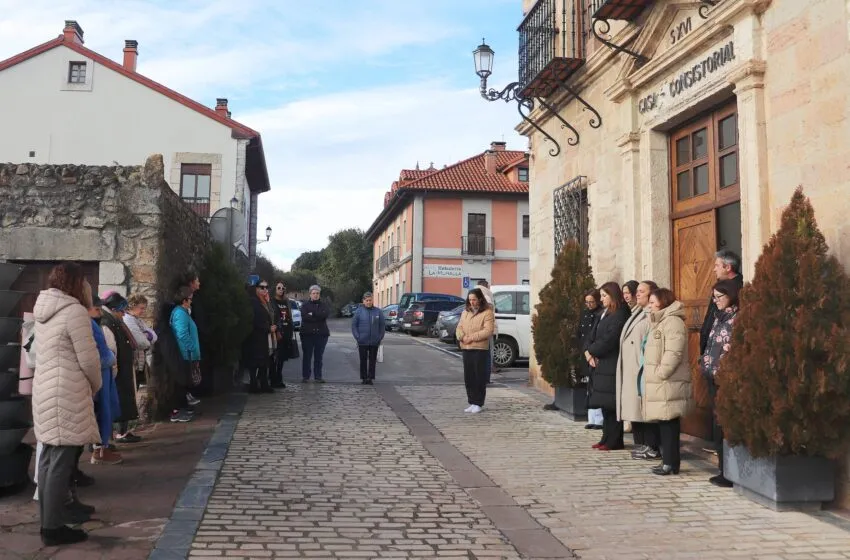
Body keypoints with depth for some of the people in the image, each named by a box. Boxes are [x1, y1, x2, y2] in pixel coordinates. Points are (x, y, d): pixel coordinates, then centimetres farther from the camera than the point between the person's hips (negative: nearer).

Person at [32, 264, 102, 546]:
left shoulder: (44, 310, 12)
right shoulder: (74, 311, -14)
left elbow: (50, 354, 15)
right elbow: (88, 358, -14)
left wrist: (88, 385, 17)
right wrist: (96, 386, 4)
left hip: (44, 391, 9)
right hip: (66, 395, -9)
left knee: (49, 458, 14)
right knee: (62, 462, -4)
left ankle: (48, 517, 23)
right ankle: (53, 527, 1)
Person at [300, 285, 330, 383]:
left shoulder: (323, 305, 12)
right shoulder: (305, 305, 6)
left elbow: (325, 315, -9)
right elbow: (304, 316, -12)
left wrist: (312, 314, -12)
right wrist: (318, 317, -12)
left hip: (321, 334, 2)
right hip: (307, 333, -2)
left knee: (319, 356, 4)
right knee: (306, 356, 1)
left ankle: (318, 376, 10)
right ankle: (305, 376, 8)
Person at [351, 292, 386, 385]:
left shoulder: (378, 311, 0)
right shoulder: (359, 311, -3)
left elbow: (383, 325, 5)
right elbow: (353, 325, -1)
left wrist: (380, 337, -2)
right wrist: (357, 337, -8)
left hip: (374, 342, 1)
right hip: (362, 342, -1)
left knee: (372, 360, 7)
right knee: (363, 360, 7)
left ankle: (370, 378, 15)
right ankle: (363, 378, 15)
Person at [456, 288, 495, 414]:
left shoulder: (487, 313, -5)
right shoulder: (465, 312, 15)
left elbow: (488, 331, -14)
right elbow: (459, 327, 12)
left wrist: (472, 337, -17)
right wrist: (462, 336, -10)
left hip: (480, 349, -6)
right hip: (466, 348, 6)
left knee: (479, 377, -1)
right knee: (468, 377, 8)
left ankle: (478, 403, 5)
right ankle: (471, 402, 16)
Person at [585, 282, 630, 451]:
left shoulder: (620, 315, -10)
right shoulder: (604, 314, 18)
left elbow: (608, 340, -17)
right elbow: (593, 336, 15)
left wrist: (591, 352, -6)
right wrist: (589, 353, -2)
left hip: (611, 366, -9)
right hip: (599, 364, 9)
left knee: (611, 405, -5)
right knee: (605, 405, 11)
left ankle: (614, 441, 1)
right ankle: (607, 439, 17)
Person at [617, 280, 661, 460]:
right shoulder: (636, 313, 20)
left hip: (642, 369, -9)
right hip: (630, 369, 9)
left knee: (645, 408, -6)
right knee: (635, 407, 10)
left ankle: (651, 447, 0)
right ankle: (640, 444, 17)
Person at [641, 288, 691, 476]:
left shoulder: (673, 322, -11)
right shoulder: (660, 322, 22)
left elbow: (673, 354, -20)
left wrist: (659, 373, -18)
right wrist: (651, 375, 17)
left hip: (668, 383, -10)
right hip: (659, 383, 10)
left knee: (669, 422, -7)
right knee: (664, 422, 10)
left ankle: (670, 462, -4)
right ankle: (668, 460, 14)